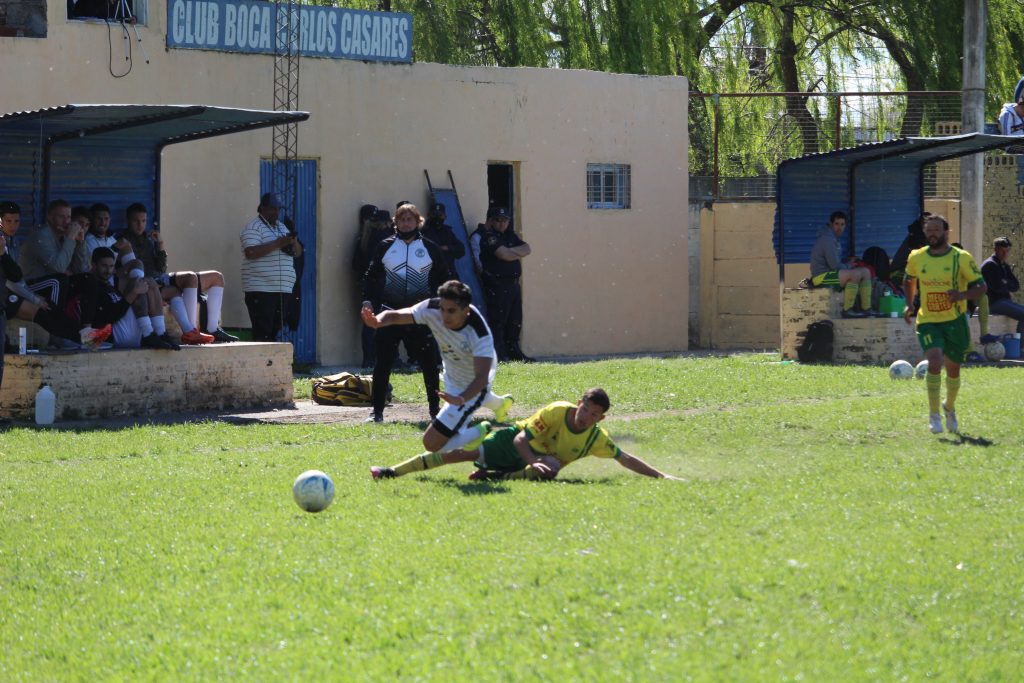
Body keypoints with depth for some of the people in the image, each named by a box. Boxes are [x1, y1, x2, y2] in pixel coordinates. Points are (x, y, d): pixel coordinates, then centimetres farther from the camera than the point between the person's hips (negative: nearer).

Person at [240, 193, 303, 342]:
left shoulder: (282, 227, 21)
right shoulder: (253, 227, -4)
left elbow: (298, 253, 22)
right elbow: (250, 252, -19)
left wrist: (294, 243, -2)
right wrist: (278, 243, -20)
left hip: (282, 290, 8)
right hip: (261, 290, -8)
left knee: (275, 330, 6)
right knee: (262, 333, -12)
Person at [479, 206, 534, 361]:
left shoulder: (511, 235, 18)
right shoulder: (489, 237, -8)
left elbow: (526, 249, 6)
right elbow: (504, 254, -20)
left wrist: (512, 251, -10)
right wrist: (518, 252, 0)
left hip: (514, 284, 9)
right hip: (497, 285, -9)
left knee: (515, 322, 12)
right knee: (497, 322, -9)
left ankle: (514, 352, 18)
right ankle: (497, 354, -9)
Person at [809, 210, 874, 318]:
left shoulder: (833, 238, 17)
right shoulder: (827, 239, -18)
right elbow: (834, 265, -21)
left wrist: (848, 263, 4)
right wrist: (848, 266, -3)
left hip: (830, 274, 11)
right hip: (822, 277, -11)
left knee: (866, 272, 7)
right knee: (855, 274, -31)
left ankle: (866, 308, 2)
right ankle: (847, 310, -25)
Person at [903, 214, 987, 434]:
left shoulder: (962, 258, -6)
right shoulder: (916, 257, 2)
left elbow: (981, 286, -4)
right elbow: (909, 280, 22)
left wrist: (962, 295, -24)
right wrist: (909, 303, 7)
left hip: (955, 321, 0)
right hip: (928, 322, 0)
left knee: (953, 369, 10)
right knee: (934, 361, -22)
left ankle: (950, 407, 40)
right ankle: (934, 414, -12)